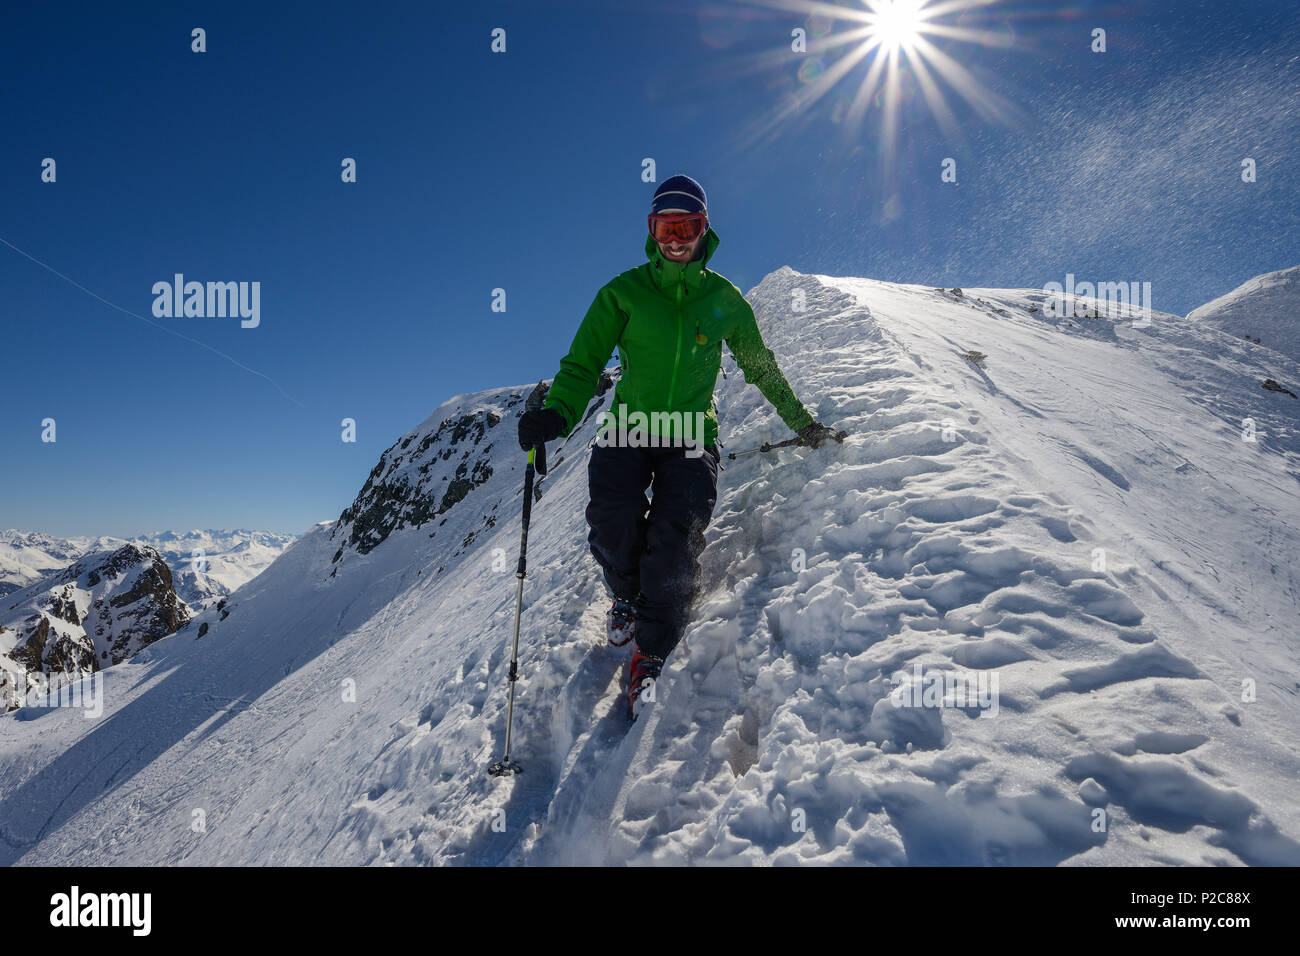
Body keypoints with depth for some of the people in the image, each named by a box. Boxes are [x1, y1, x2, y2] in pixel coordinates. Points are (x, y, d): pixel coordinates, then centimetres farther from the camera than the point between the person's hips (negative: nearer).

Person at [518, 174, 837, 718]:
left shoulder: (723, 299, 10)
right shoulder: (624, 291, 5)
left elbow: (761, 367, 21)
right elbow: (584, 362, 2)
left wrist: (802, 422, 25)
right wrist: (557, 413, -18)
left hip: (692, 435, 1)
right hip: (629, 429, 0)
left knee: (676, 539, -20)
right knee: (612, 514, -26)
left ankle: (652, 652, 1)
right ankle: (626, 592, 9)